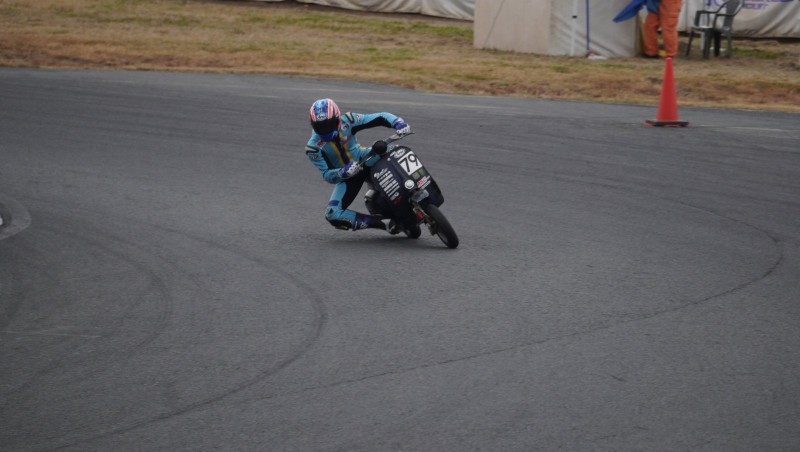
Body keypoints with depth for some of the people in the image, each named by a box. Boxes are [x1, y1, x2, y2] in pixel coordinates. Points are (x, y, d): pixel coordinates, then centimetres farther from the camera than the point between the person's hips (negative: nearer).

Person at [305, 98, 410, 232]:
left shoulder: (347, 121, -18)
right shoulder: (313, 147, -20)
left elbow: (380, 118, -16)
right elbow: (327, 174, -19)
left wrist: (398, 123, -36)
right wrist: (342, 173, -41)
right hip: (345, 177, -1)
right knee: (332, 214, -22)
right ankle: (380, 223, -17)